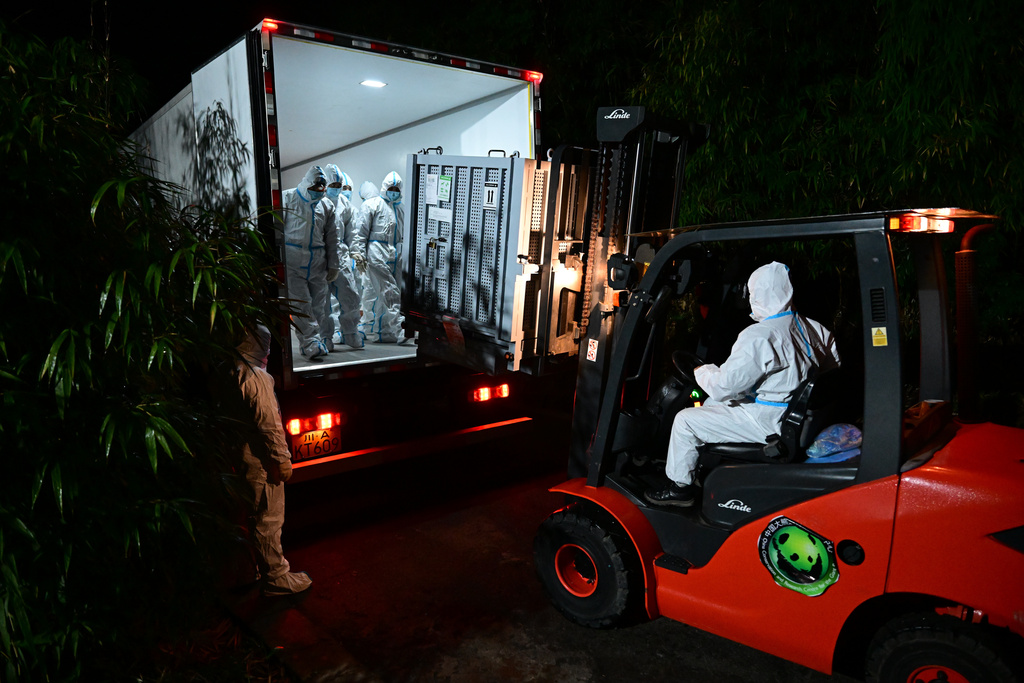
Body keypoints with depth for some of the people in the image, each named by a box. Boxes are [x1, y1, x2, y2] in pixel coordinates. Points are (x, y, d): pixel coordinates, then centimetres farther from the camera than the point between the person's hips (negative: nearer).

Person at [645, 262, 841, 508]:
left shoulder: (758, 337, -25)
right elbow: (834, 366, 16)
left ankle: (679, 488, 13)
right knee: (712, 403, 26)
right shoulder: (813, 329, 1)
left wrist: (702, 371, -3)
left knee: (685, 420, -2)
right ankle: (702, 468, 36)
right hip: (797, 414, 9)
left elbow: (723, 386, -25)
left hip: (766, 423, -9)